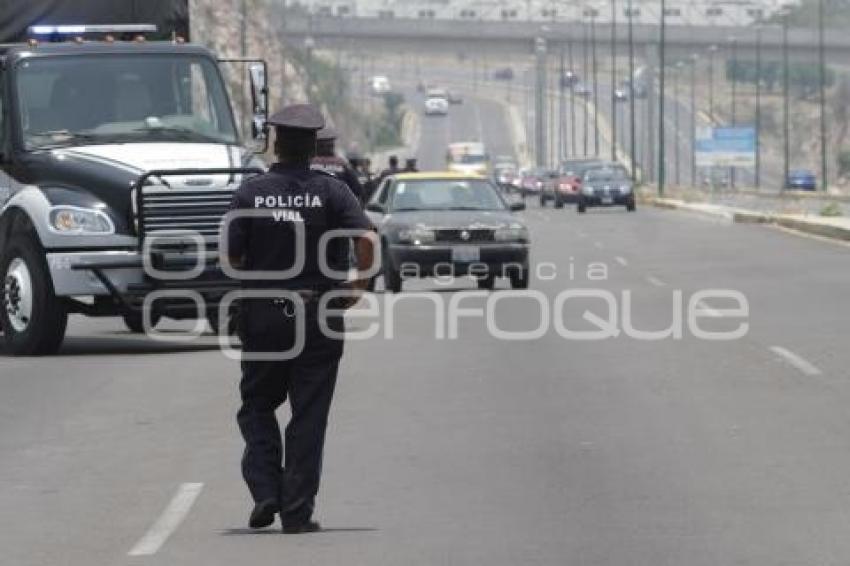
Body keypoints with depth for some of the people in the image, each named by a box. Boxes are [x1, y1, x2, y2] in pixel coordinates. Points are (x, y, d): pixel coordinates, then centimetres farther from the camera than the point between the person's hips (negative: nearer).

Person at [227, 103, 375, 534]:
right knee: (308, 416, 5)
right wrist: (359, 285, -3)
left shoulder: (250, 192, -3)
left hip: (262, 315, 0)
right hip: (318, 316, 0)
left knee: (257, 407, 16)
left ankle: (265, 492, 0)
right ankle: (297, 511, 3)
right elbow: (366, 238, -18)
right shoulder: (331, 191, -5)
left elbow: (232, 256, -5)